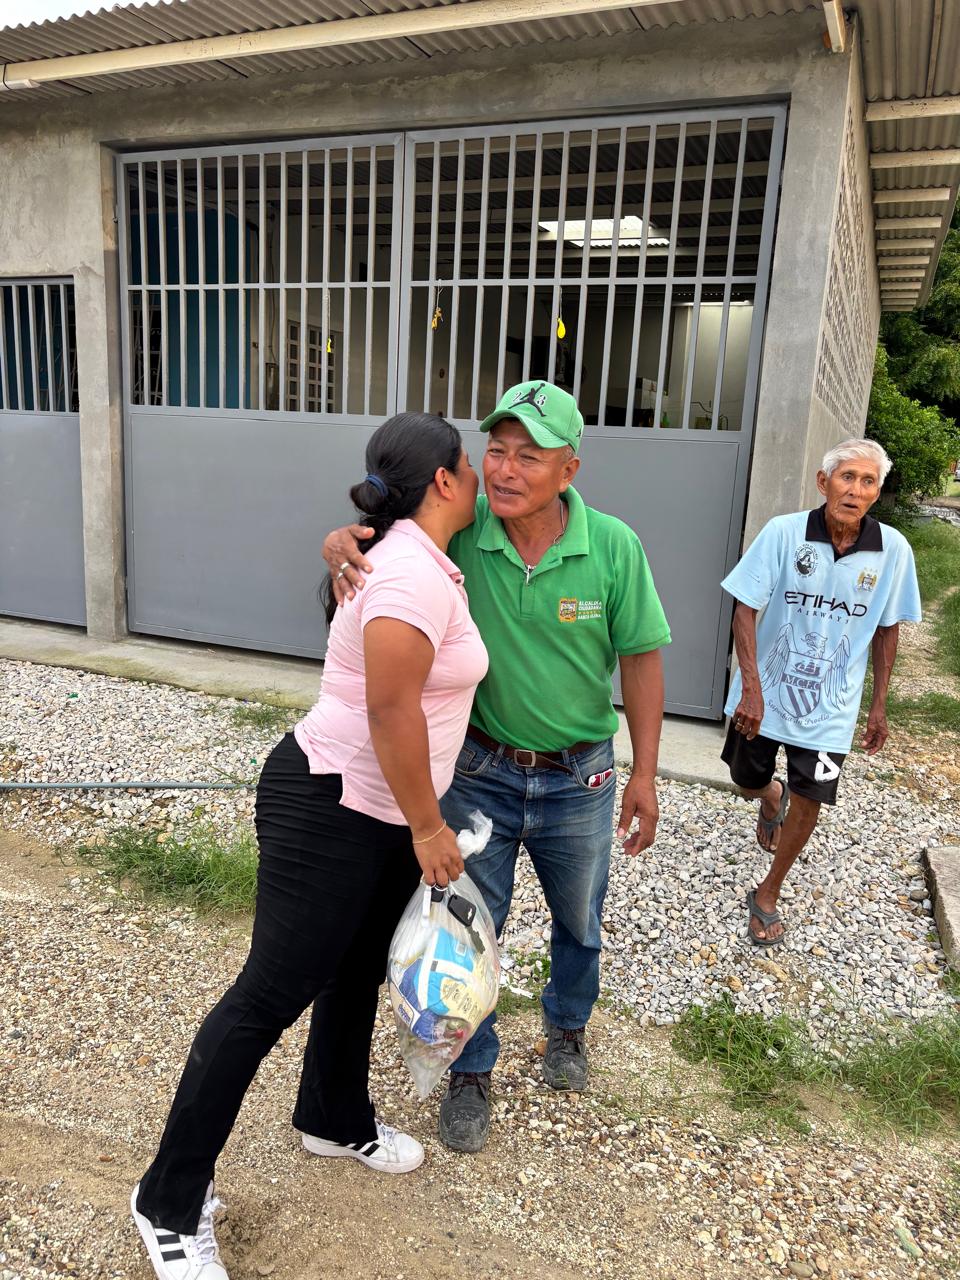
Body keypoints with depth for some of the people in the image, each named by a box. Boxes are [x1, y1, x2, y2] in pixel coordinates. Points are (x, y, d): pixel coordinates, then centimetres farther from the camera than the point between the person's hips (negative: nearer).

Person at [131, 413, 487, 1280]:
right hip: (328, 808, -10)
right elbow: (391, 710, -26)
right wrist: (427, 827, -16)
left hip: (384, 814, 10)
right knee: (272, 996, 0)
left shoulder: (419, 560, 9)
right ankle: (172, 1202, 18)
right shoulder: (413, 575, -23)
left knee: (359, 974, 23)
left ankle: (336, 1121, 46)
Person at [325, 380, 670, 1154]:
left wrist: (645, 773, -7)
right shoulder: (459, 527, -17)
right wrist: (343, 542, -30)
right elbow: (378, 534, -4)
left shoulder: (613, 548, -17)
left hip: (578, 777, 1)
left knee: (579, 921, 23)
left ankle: (568, 1025, 54)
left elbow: (641, 657, -8)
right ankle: (472, 1072, 37)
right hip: (480, 769, 0)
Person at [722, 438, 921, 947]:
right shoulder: (784, 532, -16)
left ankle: (767, 895, 26)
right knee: (747, 781, 16)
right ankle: (772, 796, 55)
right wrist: (751, 687, -21)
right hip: (765, 693, 0)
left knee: (808, 801, 3)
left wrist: (879, 705, 7)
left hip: (829, 706, 1)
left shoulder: (892, 550, -9)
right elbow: (745, 608, -13)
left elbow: (886, 629, 3)